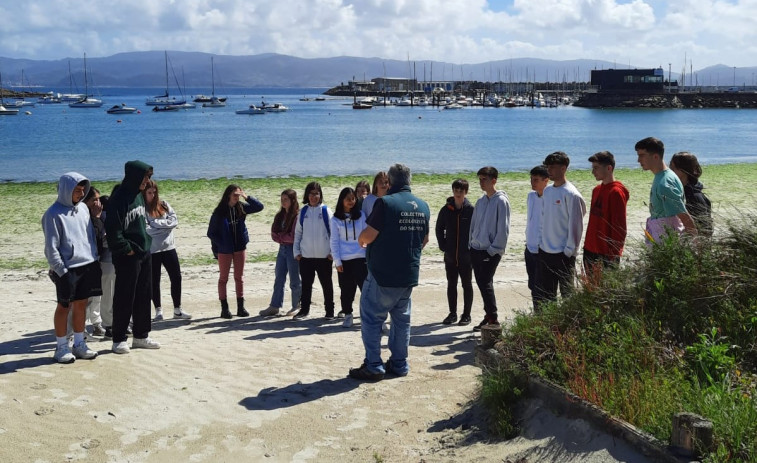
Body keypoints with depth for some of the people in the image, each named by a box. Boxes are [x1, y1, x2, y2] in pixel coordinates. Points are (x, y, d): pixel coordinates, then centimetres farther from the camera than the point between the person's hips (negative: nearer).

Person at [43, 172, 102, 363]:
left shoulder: (83, 208, 9)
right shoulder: (54, 214, -11)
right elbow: (51, 247, -12)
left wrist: (94, 260, 13)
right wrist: (61, 271, -14)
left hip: (88, 266, 6)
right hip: (68, 269, -6)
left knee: (81, 304, 12)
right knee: (64, 306, 4)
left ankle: (79, 344, 22)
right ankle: (61, 347, 14)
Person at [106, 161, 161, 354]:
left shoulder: (139, 195, 13)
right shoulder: (120, 197, -15)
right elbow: (113, 229, -19)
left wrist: (146, 244, 14)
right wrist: (126, 249, -16)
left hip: (144, 253, 9)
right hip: (127, 257, -9)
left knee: (144, 296, 13)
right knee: (124, 298, -1)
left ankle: (141, 336, 22)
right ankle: (119, 339, 8)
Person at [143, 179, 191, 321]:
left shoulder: (163, 204, 6)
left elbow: (174, 220, -4)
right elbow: (146, 229, -18)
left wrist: (156, 223, -13)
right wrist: (164, 225, -10)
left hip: (168, 247, 4)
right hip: (151, 250, -4)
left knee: (176, 277, 6)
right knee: (154, 281, 7)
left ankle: (177, 310, 17)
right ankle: (158, 311, 19)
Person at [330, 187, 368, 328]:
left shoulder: (361, 216, 5)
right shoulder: (336, 219, 3)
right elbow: (334, 241, 1)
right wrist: (337, 261, -4)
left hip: (360, 258, 0)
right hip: (343, 260, 0)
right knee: (346, 289, 5)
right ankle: (347, 314, 17)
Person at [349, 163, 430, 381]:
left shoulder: (385, 202, -15)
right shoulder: (423, 206, 6)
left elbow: (368, 236, -17)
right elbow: (424, 239, 16)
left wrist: (361, 239, 5)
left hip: (383, 275, -7)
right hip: (410, 275, 7)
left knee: (371, 318, 2)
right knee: (402, 318, 15)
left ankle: (373, 366, 2)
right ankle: (399, 364, 20)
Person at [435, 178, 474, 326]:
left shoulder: (471, 210, -7)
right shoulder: (446, 210, 2)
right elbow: (439, 228, 14)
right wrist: (443, 245, 5)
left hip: (466, 256, -3)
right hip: (450, 256, 3)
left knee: (467, 285, 7)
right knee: (451, 285, 11)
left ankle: (466, 315, 15)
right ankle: (452, 313, 21)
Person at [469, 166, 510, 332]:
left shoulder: (501, 201, -10)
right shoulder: (480, 201, 12)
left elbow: (503, 228, -13)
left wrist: (494, 249, -15)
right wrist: (471, 243, 10)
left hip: (491, 251, -7)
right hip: (476, 249, 7)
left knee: (485, 283, -11)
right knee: (481, 283, 10)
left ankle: (493, 319, -3)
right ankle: (489, 316, 21)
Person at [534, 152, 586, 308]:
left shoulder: (571, 194, -14)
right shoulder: (547, 191, 10)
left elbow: (576, 224, -15)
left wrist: (569, 250, -15)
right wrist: (541, 241, 13)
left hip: (563, 254, -8)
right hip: (544, 252, 8)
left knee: (568, 294, 3)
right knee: (543, 294, 13)